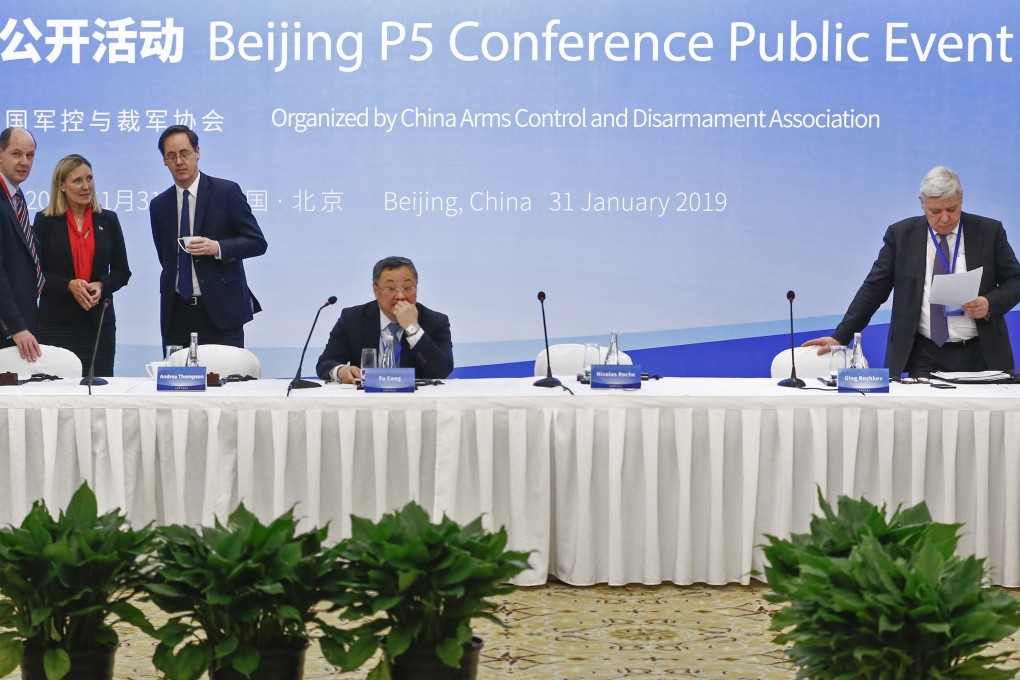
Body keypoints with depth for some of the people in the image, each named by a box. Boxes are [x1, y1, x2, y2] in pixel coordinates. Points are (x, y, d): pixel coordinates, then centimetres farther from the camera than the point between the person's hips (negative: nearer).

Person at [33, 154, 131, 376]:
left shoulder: (108, 220, 10)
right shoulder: (45, 221, 4)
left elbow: (122, 272, 11)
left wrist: (101, 285, -9)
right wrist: (69, 285, -14)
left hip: (99, 321, 2)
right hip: (57, 322, -2)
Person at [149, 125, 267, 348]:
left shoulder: (226, 192, -1)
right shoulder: (159, 205, 11)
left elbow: (257, 242, -3)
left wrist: (217, 248, -17)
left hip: (221, 312, -4)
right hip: (177, 314, 4)